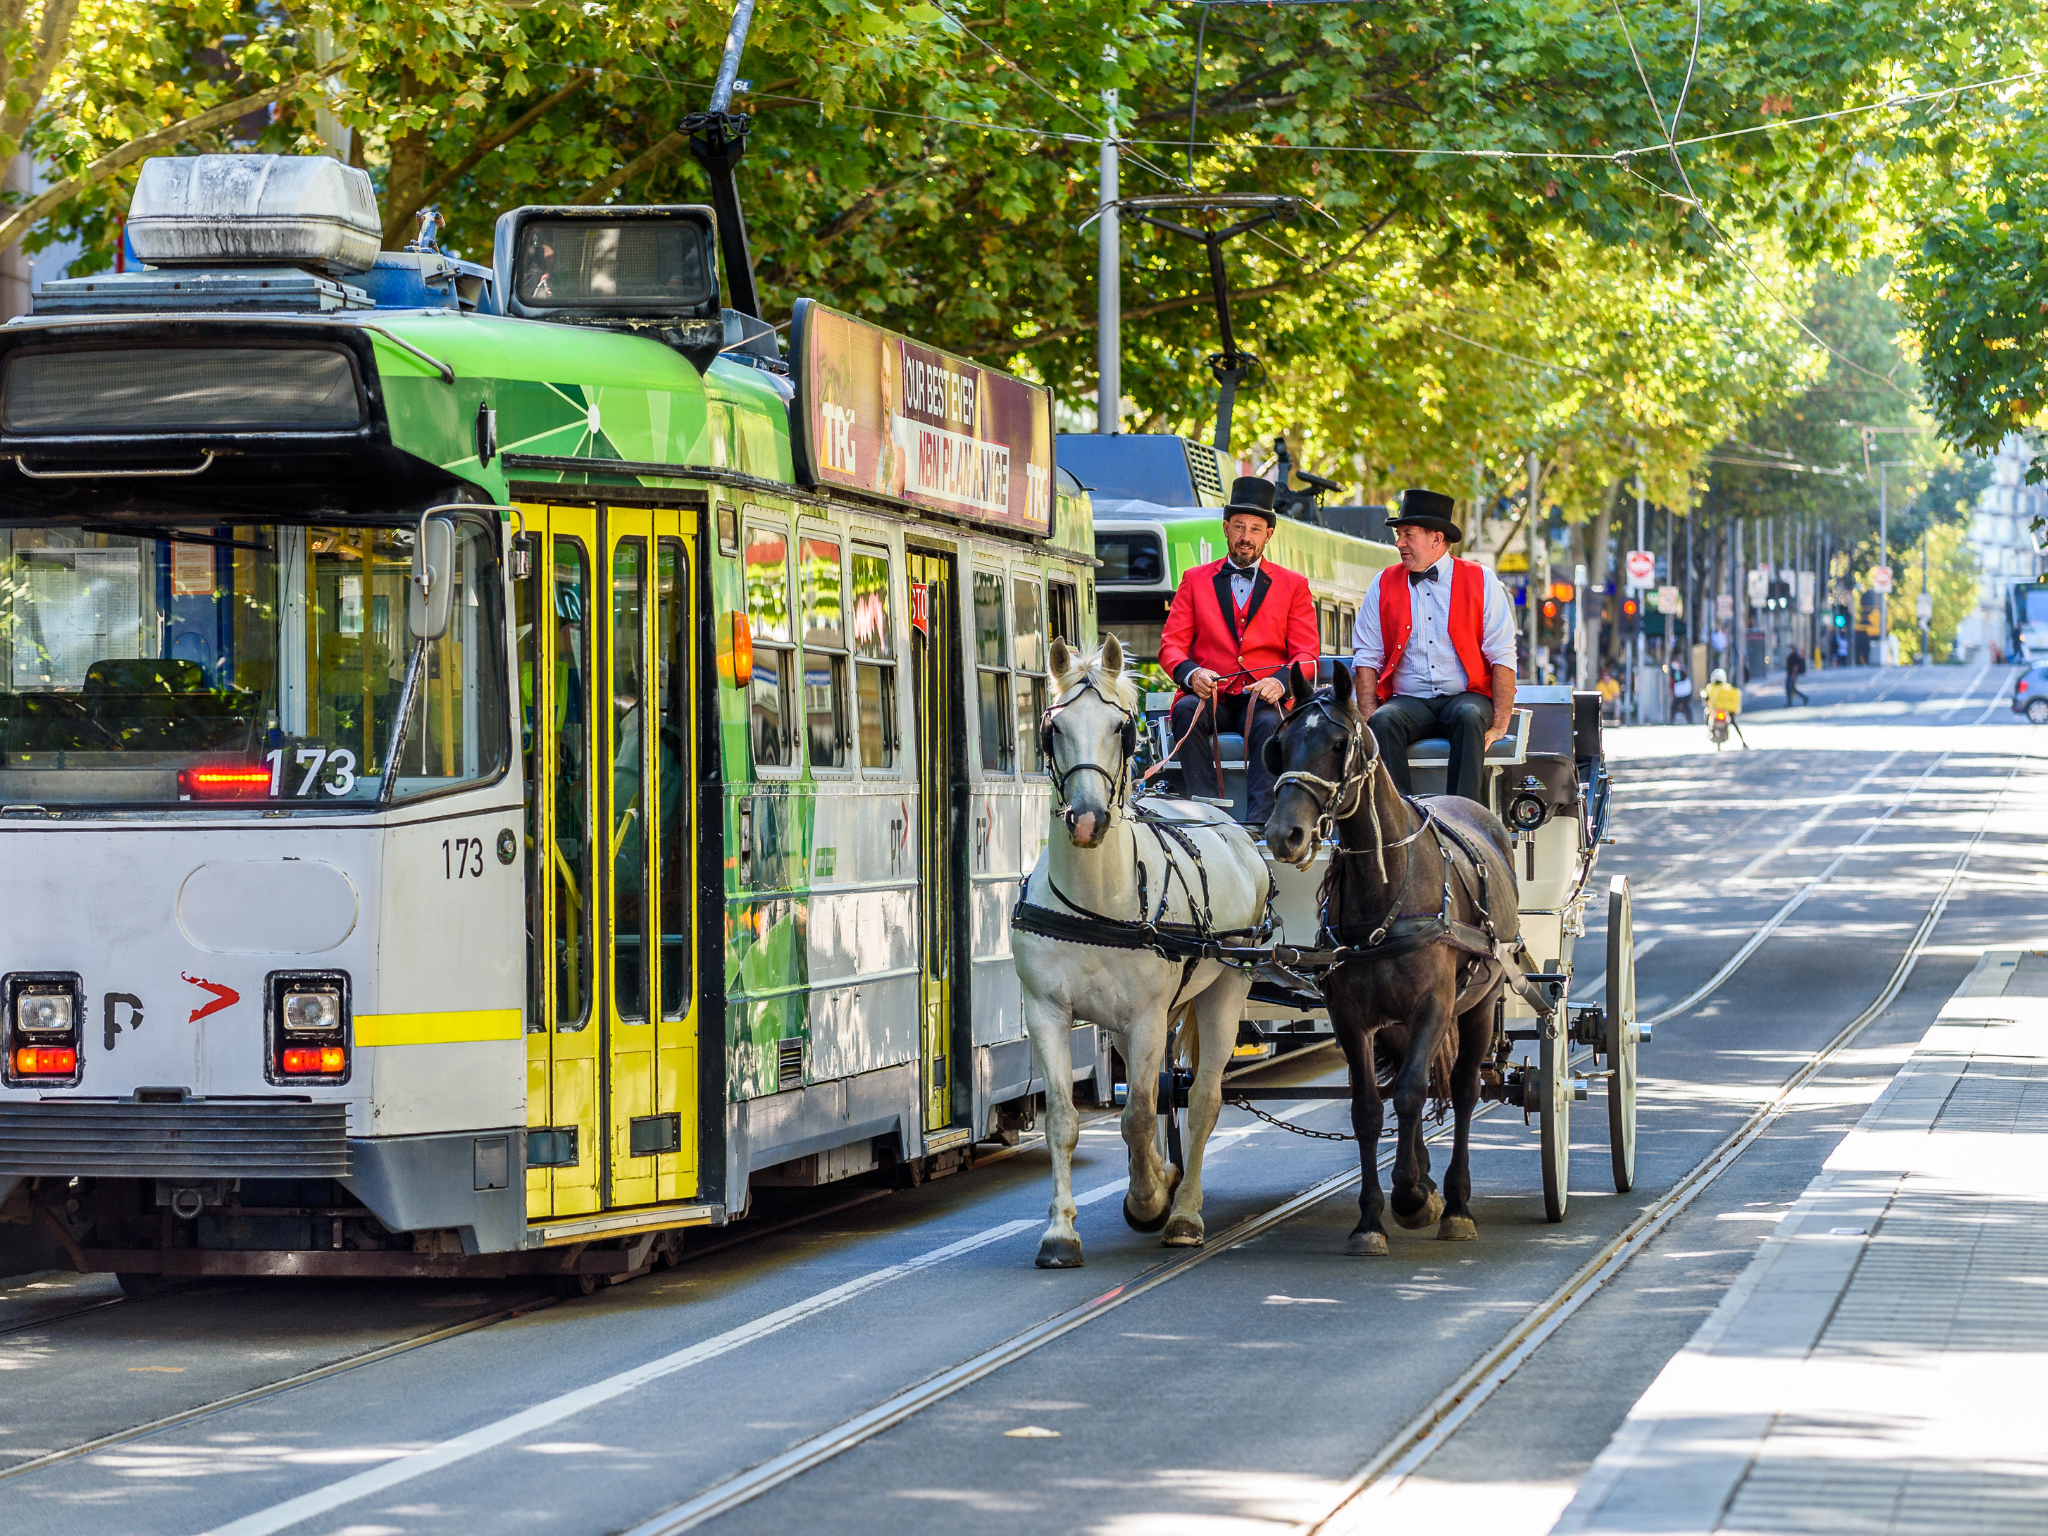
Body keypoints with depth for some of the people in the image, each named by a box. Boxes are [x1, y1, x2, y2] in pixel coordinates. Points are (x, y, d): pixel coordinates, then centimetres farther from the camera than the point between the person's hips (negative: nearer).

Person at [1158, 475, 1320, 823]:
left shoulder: (1292, 586, 13)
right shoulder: (1195, 581, 15)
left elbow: (1306, 656, 5)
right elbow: (1171, 645, 8)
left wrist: (1279, 682, -18)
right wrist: (1191, 674, -16)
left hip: (1263, 699, -1)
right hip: (1211, 698, 1)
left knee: (1268, 723, -35)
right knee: (1186, 711, -33)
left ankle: (1259, 822, -41)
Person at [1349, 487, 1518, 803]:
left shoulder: (1480, 582, 6)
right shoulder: (1384, 585, 11)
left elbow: (1502, 657, 1)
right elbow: (1367, 658, 7)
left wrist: (1500, 725, -11)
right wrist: (1369, 718, -10)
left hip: (1465, 697, -1)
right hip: (1407, 702, 1)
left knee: (1469, 716, -35)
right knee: (1382, 722, -31)